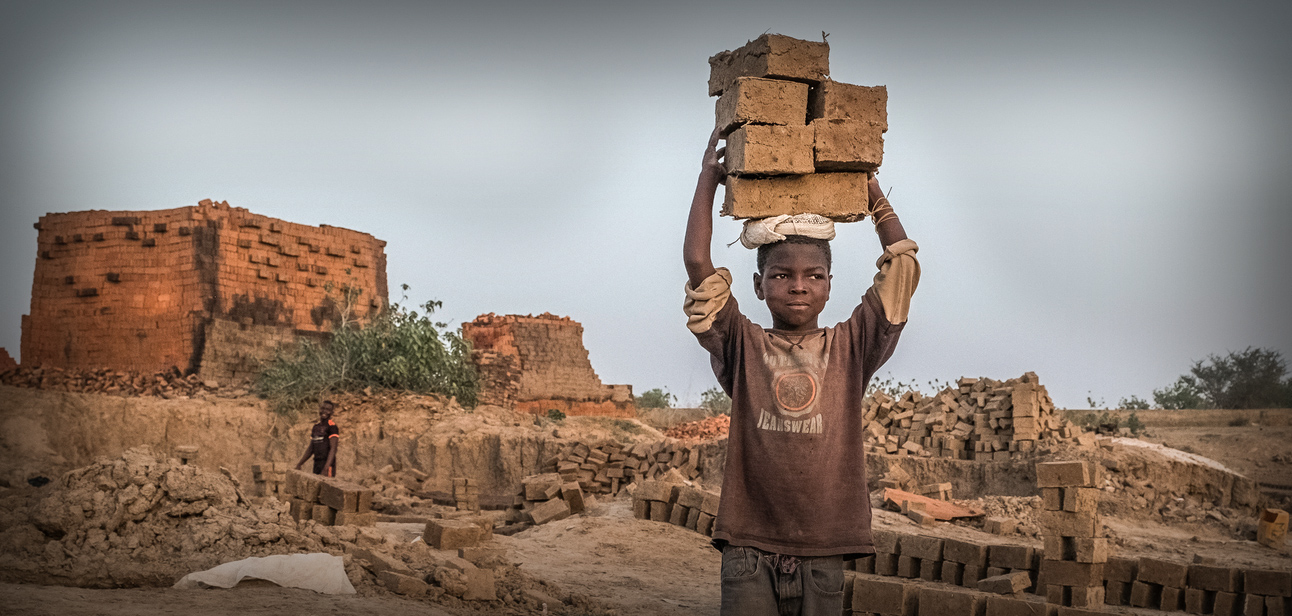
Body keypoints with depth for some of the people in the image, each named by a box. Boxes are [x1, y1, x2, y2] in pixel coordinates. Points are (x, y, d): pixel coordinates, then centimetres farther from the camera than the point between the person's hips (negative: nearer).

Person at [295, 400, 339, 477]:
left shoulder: (332, 427, -7)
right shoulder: (316, 427, 18)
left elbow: (333, 449, -14)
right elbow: (311, 449, 23)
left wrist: (326, 468, -24)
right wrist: (299, 464, 20)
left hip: (327, 463, -8)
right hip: (316, 464, 8)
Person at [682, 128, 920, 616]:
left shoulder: (849, 349, 8)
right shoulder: (744, 348, 4)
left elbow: (901, 268, 6)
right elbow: (697, 263, -3)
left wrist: (873, 194, 13)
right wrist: (709, 178, 5)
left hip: (823, 553, 2)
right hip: (749, 545, -1)